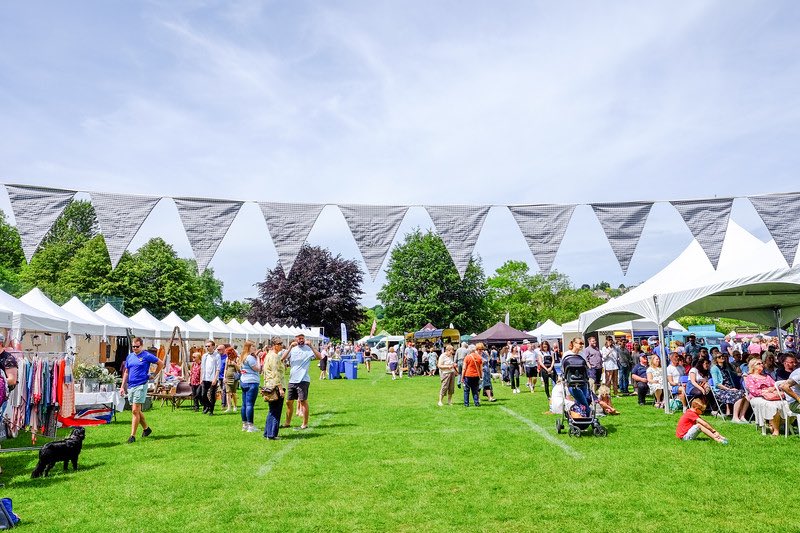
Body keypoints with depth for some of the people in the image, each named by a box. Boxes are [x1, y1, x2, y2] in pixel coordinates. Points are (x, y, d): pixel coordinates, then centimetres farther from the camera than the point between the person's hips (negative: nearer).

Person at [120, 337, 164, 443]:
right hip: (130, 386, 7)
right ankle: (146, 428, 32)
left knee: (135, 411, -11)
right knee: (137, 411, 13)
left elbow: (161, 363, 2)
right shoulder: (129, 356, 11)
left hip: (141, 386, -7)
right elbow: (126, 372, 16)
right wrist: (122, 387, 12)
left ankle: (132, 436, -8)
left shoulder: (147, 356, -6)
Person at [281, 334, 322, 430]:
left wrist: (311, 346, -22)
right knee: (289, 401, 12)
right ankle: (288, 423, 27)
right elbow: (283, 358, -7)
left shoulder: (308, 349, -3)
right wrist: (290, 347, -15)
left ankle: (305, 424, 6)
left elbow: (319, 356, -18)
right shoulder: (292, 349, 8)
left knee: (303, 401, -3)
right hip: (292, 380, 5)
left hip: (303, 380, -5)